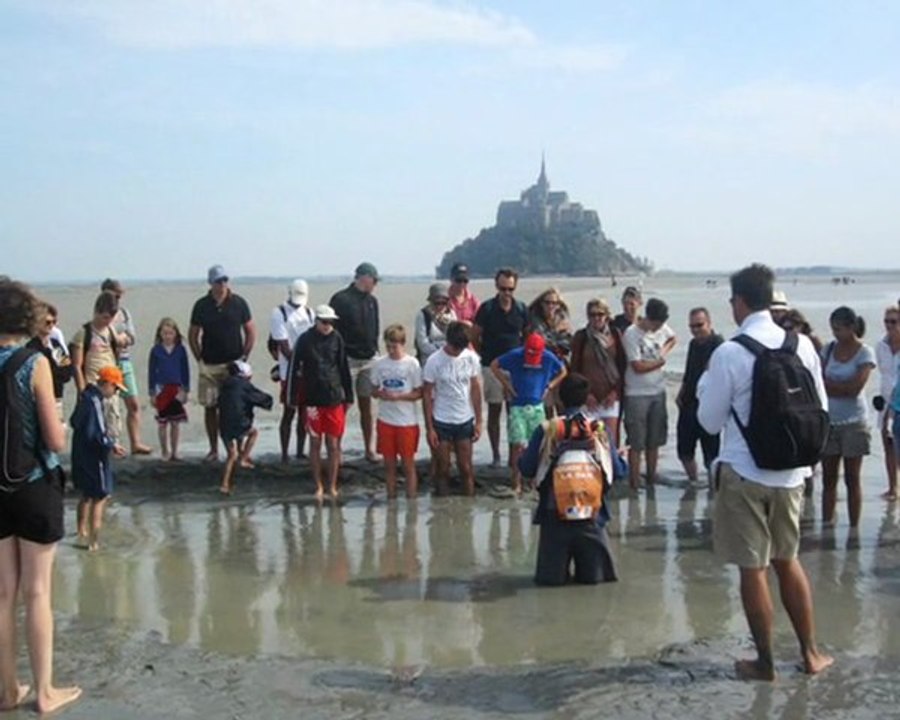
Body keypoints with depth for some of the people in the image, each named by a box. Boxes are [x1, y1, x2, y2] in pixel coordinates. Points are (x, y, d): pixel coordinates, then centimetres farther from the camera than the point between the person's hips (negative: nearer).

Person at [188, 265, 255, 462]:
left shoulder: (238, 303, 0)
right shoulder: (201, 305, 2)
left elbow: (251, 331, 6)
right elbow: (192, 335, 11)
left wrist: (244, 357, 0)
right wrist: (199, 359, 3)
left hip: (234, 364, -1)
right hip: (208, 366, 2)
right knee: (210, 407, 4)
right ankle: (213, 449, 13)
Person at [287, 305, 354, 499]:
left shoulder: (336, 338, 1)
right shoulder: (305, 340, -5)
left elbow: (344, 368, 7)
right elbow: (293, 368, -2)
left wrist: (348, 396, 8)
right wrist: (292, 396, -3)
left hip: (335, 399, 1)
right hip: (313, 400, -1)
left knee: (333, 445, 4)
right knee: (315, 444, 7)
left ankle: (332, 487, 15)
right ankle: (319, 486, 18)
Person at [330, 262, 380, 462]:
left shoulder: (371, 301, 11)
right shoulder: (341, 299, -8)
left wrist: (375, 350, 11)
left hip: (369, 360, 5)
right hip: (348, 360, -5)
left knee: (366, 406, 10)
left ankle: (368, 449, 16)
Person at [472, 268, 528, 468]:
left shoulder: (521, 309, 2)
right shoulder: (487, 308, -5)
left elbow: (527, 336, 13)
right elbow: (474, 336, 1)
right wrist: (485, 354, 4)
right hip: (492, 367, -2)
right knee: (494, 411, 4)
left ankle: (514, 452, 13)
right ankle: (495, 454, 12)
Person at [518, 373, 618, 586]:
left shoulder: (546, 430, -4)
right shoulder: (600, 430, 0)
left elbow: (527, 470, -2)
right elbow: (616, 471, 5)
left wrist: (522, 455, 20)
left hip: (555, 515, 0)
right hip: (592, 518, 0)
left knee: (551, 576, 10)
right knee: (595, 575, 9)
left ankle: (558, 570, -9)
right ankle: (588, 569, -10)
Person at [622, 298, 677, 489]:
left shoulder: (662, 328, 1)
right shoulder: (631, 334, -17)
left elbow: (672, 338, 25)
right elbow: (638, 366, -18)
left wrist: (665, 351, 5)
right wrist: (661, 361, -5)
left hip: (658, 391, 6)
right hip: (637, 394, -6)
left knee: (654, 440, 14)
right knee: (636, 442, -2)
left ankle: (651, 478, 25)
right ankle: (634, 482, 5)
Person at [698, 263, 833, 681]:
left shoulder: (728, 353, -15)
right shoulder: (803, 346, -2)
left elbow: (710, 422, -7)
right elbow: (820, 412, 6)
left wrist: (705, 383, 8)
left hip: (744, 474, -5)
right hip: (789, 472, 5)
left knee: (752, 568, 7)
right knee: (787, 560, 21)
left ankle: (765, 663, 19)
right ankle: (810, 653, 29)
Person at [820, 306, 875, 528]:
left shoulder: (865, 353, -6)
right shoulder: (829, 349, 6)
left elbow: (855, 388, -14)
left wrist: (829, 384, -7)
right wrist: (841, 387, -14)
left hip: (853, 422, -4)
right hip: (829, 421, 4)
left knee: (852, 479, 3)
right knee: (828, 478, 6)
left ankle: (854, 528, 9)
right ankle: (826, 524, 11)